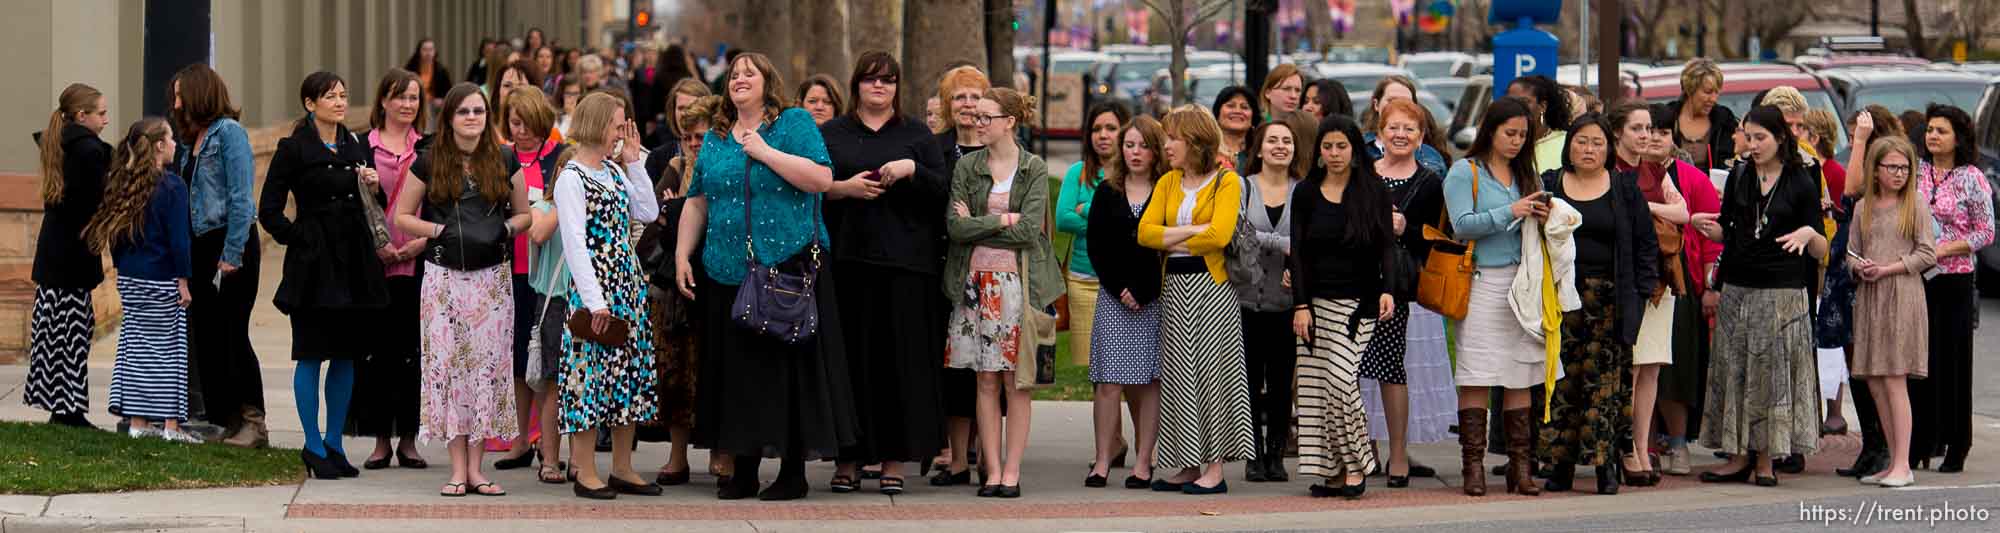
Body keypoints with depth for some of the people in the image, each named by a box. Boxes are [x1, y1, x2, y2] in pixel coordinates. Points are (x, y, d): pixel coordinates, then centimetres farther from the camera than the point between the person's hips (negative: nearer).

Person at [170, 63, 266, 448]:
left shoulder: (228, 132, -10)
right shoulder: (189, 139, 15)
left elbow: (241, 198, -15)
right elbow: (184, 196, 16)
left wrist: (232, 254, -19)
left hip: (232, 243, -8)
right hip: (200, 244, 8)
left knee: (233, 333, -7)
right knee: (205, 333, 8)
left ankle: (253, 422, -3)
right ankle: (222, 419, 13)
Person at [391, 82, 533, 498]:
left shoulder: (504, 161, 7)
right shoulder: (429, 163, 3)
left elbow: (524, 214, 15)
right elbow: (402, 216, 6)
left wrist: (505, 229, -6)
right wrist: (440, 231, -8)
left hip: (492, 277, 1)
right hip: (444, 277, -1)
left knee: (488, 366, -1)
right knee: (447, 365, -4)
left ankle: (476, 467, 5)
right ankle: (458, 468, 1)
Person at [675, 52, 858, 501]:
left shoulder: (795, 124, 0)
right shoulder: (715, 140, 15)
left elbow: (822, 179, -13)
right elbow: (697, 203, 18)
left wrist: (764, 151, -13)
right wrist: (682, 256, 10)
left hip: (788, 266, -5)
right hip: (728, 273, 5)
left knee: (789, 368, -3)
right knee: (739, 371, 6)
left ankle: (794, 471, 3)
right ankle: (744, 471, 12)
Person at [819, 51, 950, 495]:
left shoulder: (916, 135, 12)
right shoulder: (830, 135, 13)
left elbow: (944, 189, 5)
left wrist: (912, 170, -12)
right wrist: (844, 187, -10)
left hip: (903, 261, 0)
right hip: (846, 258, 0)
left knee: (899, 358, -3)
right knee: (850, 356, -3)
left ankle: (894, 459, 1)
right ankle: (848, 458, 2)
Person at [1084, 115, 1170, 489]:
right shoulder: (1107, 193, 10)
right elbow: (1096, 247, 6)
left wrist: (1142, 292, -9)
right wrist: (1119, 289, -6)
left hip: (1155, 299, -2)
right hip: (1114, 296, 2)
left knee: (1148, 381, -1)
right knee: (1108, 382, -5)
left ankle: (1143, 462, 2)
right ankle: (1103, 461, -5)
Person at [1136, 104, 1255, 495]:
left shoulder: (1227, 181, -4)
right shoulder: (1168, 183, 13)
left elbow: (1219, 235, -17)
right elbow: (1145, 231, 1)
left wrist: (1171, 240, -7)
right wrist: (1191, 231, -11)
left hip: (1211, 284, -6)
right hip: (1175, 287, 6)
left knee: (1210, 369, -5)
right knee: (1178, 374, 6)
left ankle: (1215, 468, -2)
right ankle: (1188, 466, 11)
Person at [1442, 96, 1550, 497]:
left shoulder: (1525, 174, 16)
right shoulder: (1464, 172, 0)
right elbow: (1462, 225, -11)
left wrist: (1541, 218, -3)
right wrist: (1510, 213, -16)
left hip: (1521, 282, 5)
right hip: (1481, 282, -5)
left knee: (1521, 377, 2)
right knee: (1476, 378, -6)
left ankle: (1519, 465, 5)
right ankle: (1473, 466, -4)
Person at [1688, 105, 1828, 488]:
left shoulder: (1801, 183, -2)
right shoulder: (1739, 177, 9)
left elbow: (1821, 252, -3)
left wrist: (1809, 234, -24)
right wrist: (1702, 225, -5)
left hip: (1782, 291, -4)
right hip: (1738, 288, 4)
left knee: (1772, 369, -2)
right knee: (1734, 369, 3)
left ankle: (1766, 459, 4)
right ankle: (1740, 455, 10)